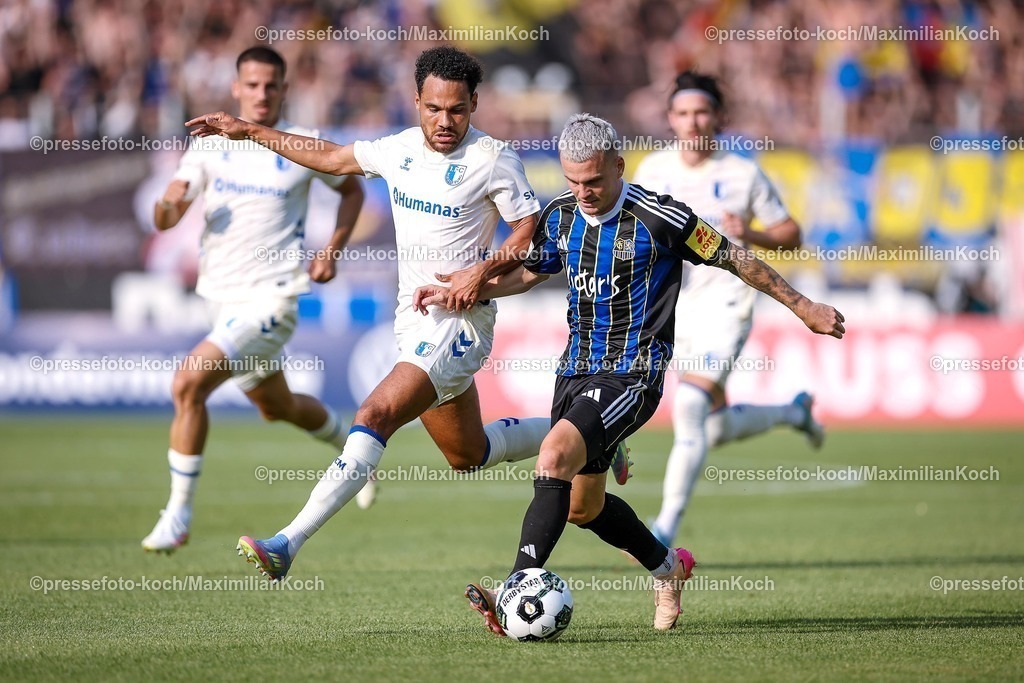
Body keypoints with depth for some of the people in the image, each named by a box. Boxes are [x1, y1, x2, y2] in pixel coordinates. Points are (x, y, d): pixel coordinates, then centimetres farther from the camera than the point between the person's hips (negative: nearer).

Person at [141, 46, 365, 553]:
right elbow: (165, 219, -4)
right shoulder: (210, 146, 2)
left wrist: (332, 250, -1)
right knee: (276, 406, 23)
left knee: (188, 384, -23)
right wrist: (167, 206, -29)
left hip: (271, 297, -5)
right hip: (222, 296, 5)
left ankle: (178, 515, -12)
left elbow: (352, 190, 13)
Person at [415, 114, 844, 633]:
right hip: (576, 370, 7)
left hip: (632, 376, -7)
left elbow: (733, 258, -6)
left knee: (555, 453, -29)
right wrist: (456, 294, 10)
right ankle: (667, 567, 41)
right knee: (582, 506, 14)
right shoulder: (562, 215, 3)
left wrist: (804, 308, -1)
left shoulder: (658, 217, -15)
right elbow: (527, 273, 21)